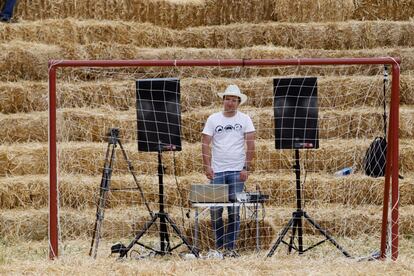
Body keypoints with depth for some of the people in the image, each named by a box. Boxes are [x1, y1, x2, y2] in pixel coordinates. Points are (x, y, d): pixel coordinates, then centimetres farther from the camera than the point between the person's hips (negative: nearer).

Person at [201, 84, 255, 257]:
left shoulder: (244, 120, 4)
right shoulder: (213, 119, 5)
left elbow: (250, 145, 0)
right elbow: (205, 144, 3)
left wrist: (246, 168, -7)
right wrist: (207, 166, -7)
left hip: (237, 171, -1)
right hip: (216, 171, 1)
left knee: (234, 211, -1)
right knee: (215, 211, -1)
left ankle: (231, 247, 6)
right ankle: (219, 246, 10)